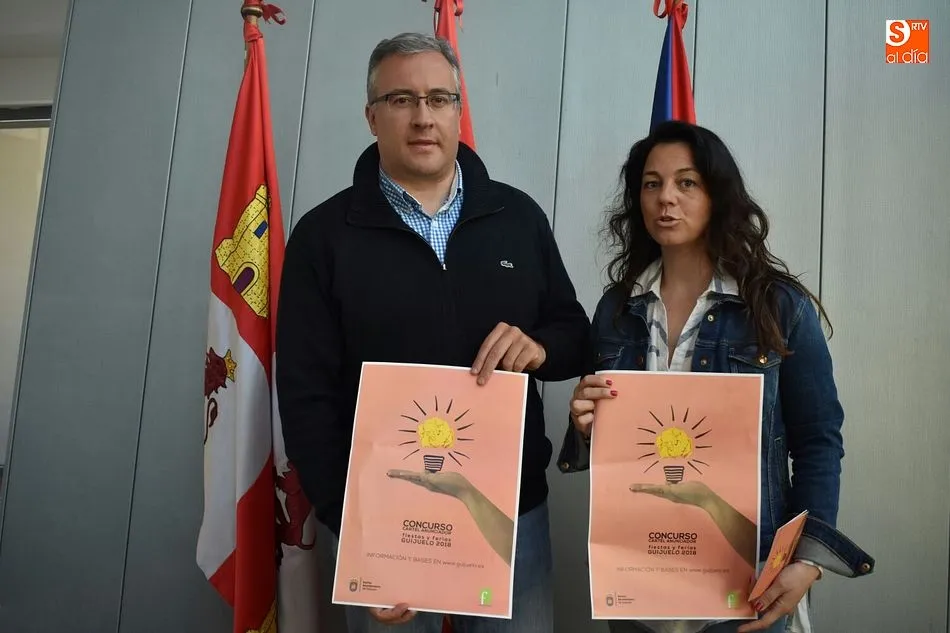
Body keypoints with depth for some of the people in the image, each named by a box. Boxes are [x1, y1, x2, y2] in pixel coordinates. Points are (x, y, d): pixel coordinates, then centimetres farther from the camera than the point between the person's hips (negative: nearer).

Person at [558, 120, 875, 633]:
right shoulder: (617, 306, 1)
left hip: (749, 573, -3)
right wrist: (587, 425, -13)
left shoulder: (781, 305, -8)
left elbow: (818, 441, -6)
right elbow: (603, 436, 8)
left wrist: (808, 561, -14)